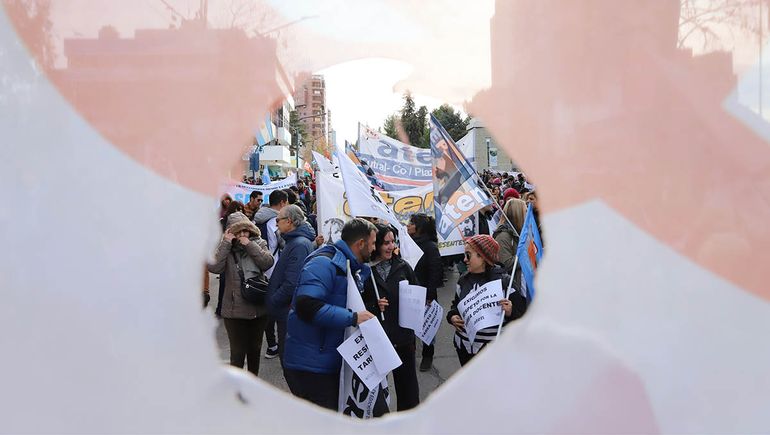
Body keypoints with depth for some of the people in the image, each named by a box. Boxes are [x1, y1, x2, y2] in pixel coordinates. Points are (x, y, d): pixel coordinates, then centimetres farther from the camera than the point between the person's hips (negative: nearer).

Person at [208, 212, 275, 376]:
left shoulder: (258, 244, 3)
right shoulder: (226, 248, -3)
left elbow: (268, 263, -13)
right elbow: (214, 267, -21)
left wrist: (250, 245, -16)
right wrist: (226, 243, -21)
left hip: (259, 308, 3)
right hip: (235, 310, -3)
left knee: (255, 349, 19)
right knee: (237, 352, -3)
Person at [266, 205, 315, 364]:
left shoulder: (299, 245, -19)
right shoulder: (295, 241, 15)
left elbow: (292, 284, -25)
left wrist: (272, 302, -14)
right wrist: (273, 297, 12)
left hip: (290, 313, -10)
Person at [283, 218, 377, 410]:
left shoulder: (353, 268, 14)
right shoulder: (324, 263, -18)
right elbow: (307, 306, -32)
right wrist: (353, 318, -27)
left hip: (331, 364, 10)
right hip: (309, 366, -10)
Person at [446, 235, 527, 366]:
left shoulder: (504, 282, -11)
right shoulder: (464, 280, 6)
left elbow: (521, 315, -7)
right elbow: (456, 305, 22)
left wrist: (510, 312, -28)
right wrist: (452, 316, 2)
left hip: (493, 350, -5)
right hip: (465, 346, 6)